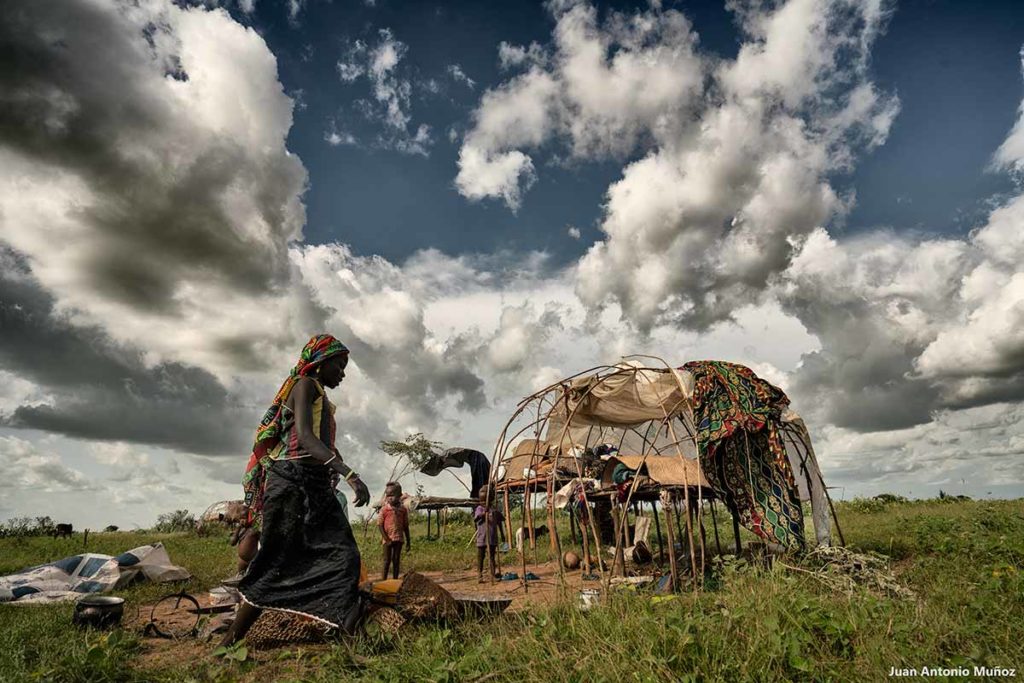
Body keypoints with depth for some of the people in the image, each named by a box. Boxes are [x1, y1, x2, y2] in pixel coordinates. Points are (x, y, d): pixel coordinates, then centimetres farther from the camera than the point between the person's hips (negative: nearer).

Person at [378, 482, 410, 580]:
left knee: (396, 560, 8)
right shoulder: (384, 509, -5)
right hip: (388, 539, -2)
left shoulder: (403, 509, 3)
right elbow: (380, 525, -5)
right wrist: (386, 539, -14)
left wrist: (408, 542, 9)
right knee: (387, 561, 2)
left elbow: (405, 526, 8)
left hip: (398, 539, 3)